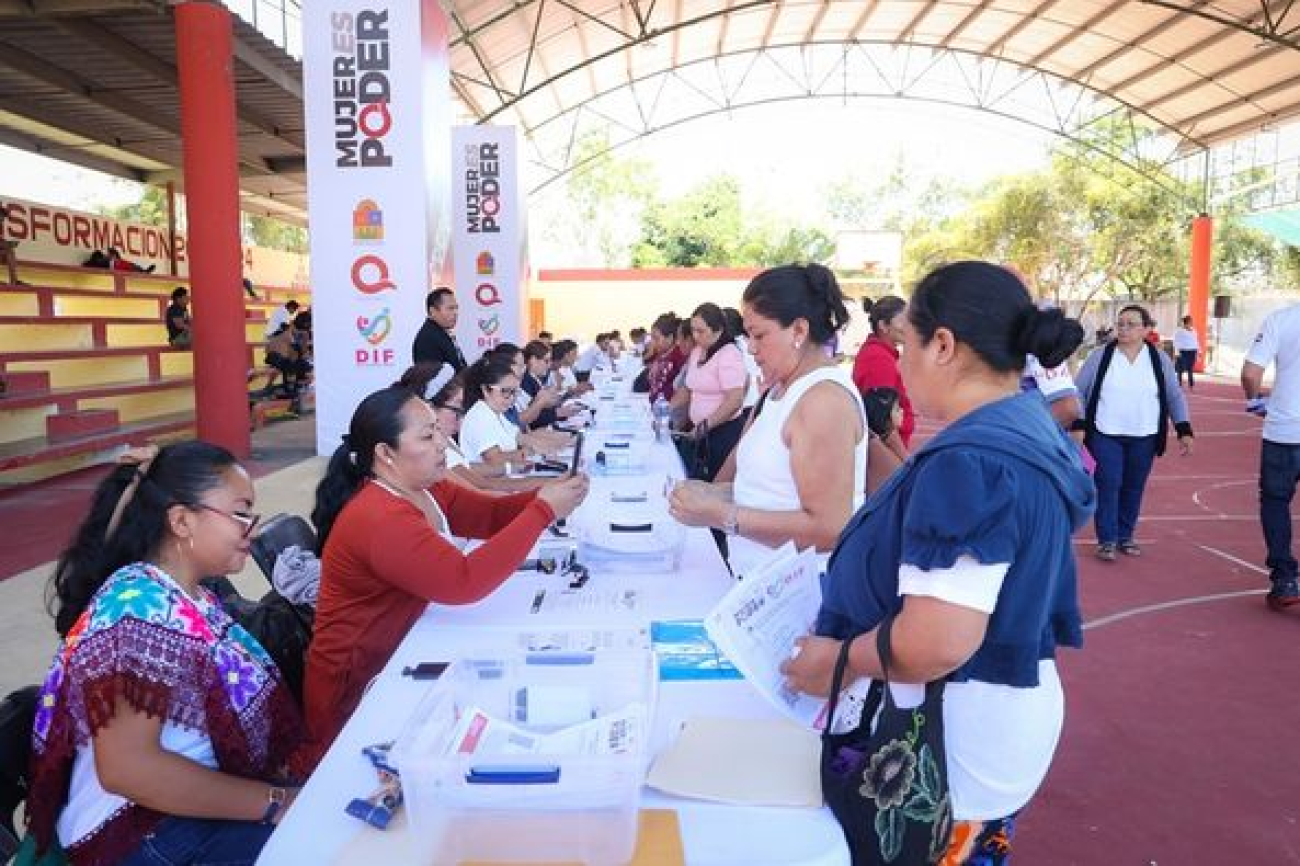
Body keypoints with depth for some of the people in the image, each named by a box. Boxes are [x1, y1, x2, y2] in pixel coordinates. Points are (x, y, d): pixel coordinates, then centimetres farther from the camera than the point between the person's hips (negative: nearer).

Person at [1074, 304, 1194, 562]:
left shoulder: (1160, 359, 2)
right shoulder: (1100, 356, -3)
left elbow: (1175, 397, 7)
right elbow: (1079, 390, 0)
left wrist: (1184, 431, -1)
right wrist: (1078, 425, -9)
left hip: (1144, 438, 2)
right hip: (1106, 435, -2)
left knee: (1134, 488, 9)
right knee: (1108, 485, -7)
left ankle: (1125, 536, 24)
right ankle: (1106, 540, 2)